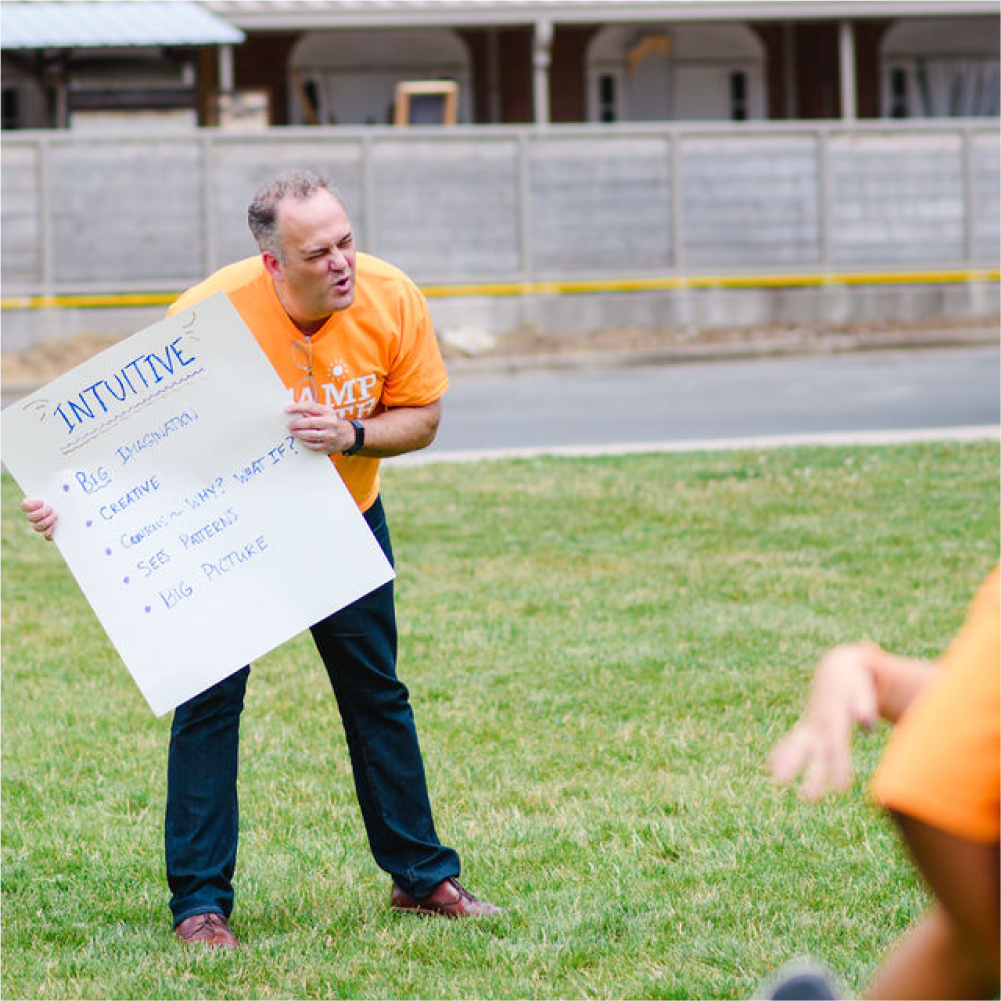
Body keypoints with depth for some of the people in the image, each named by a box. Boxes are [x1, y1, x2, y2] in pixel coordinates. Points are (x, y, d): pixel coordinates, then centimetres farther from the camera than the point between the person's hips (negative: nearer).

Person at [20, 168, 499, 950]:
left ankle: (422, 876, 22)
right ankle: (200, 900, 1)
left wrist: (352, 435, -30)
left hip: (344, 519, 3)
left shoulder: (390, 300, -21)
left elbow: (422, 416, -9)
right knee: (208, 699, -7)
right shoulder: (211, 314, -30)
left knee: (377, 693, 10)